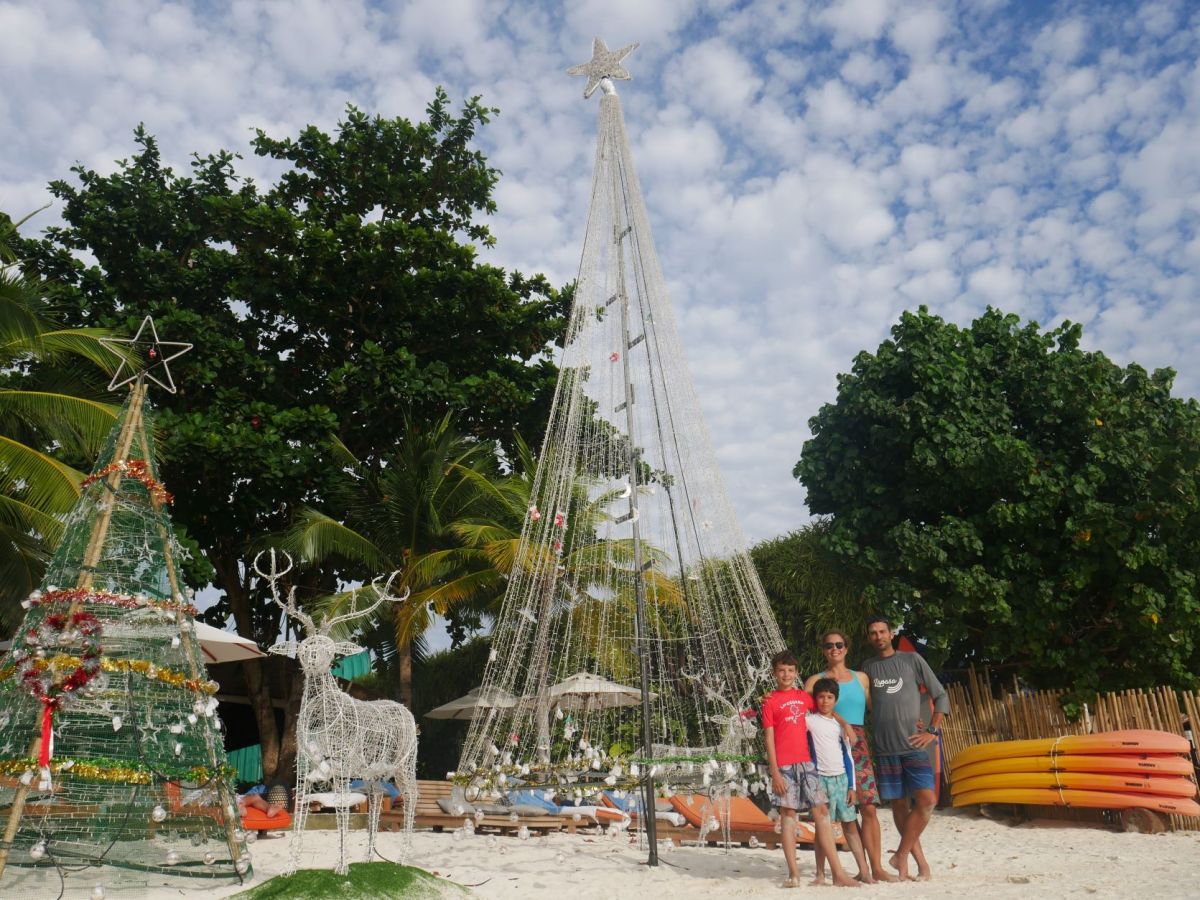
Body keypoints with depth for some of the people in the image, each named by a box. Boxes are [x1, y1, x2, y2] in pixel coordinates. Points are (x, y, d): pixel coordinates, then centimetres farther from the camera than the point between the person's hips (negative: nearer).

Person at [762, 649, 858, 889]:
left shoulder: (804, 697, 12)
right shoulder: (770, 701, -1)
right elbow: (769, 739, -4)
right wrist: (775, 772, -10)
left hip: (806, 761, 4)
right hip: (784, 765, -4)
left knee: (821, 811, 1)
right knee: (788, 814, -1)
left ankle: (838, 873, 3)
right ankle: (793, 874, 5)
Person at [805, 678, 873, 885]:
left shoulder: (840, 724, 9)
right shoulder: (810, 720, -1)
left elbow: (848, 756, 10)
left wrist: (852, 786, 7)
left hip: (842, 778, 3)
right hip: (821, 778, -3)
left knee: (850, 824, 6)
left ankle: (864, 871, 9)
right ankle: (820, 874, 6)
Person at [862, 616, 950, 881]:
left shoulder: (912, 660, 3)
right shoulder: (867, 667, 10)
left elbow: (940, 696, 4)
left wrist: (933, 731, -5)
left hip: (914, 745, -2)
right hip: (884, 748, 2)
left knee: (926, 800, -12)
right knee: (899, 805, 4)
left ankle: (901, 855, 2)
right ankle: (921, 862, 16)